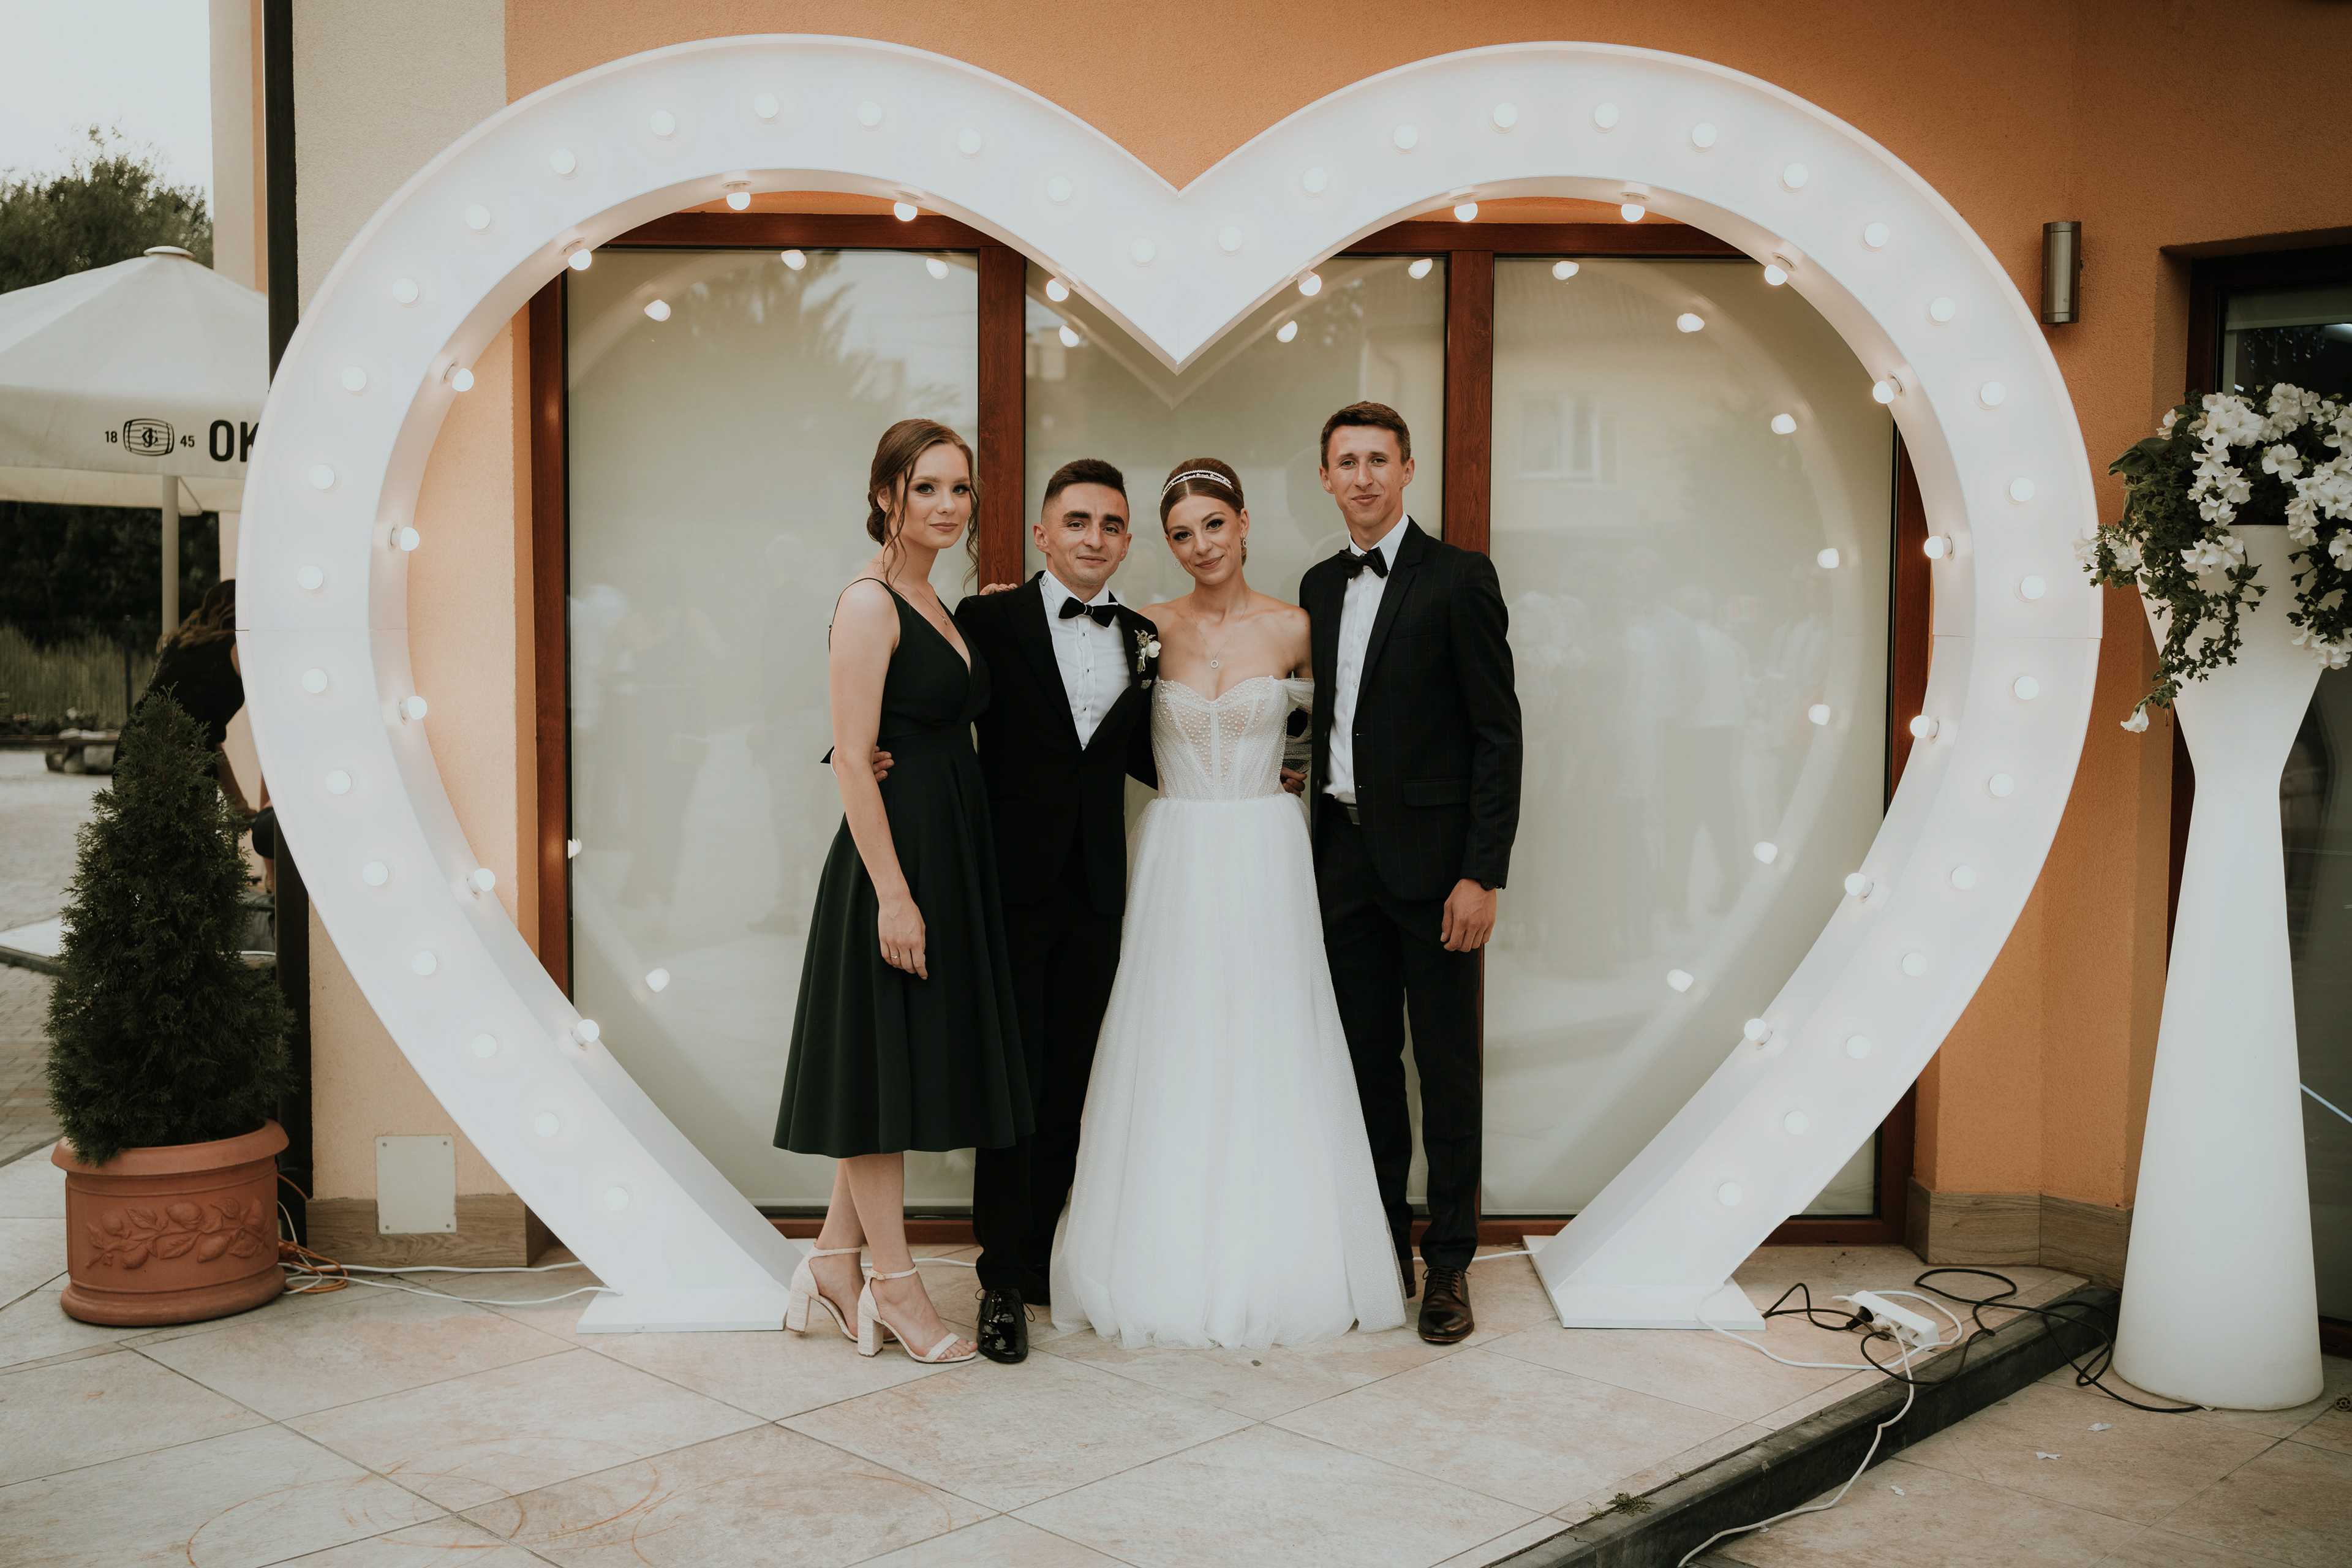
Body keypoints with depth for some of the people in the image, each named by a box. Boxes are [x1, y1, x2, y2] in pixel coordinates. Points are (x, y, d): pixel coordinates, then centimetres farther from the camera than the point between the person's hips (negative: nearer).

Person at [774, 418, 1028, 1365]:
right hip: (894, 855, -9)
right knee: (881, 1062, 2)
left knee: (906, 1064, 13)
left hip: (949, 857, 9)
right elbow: (853, 759, -17)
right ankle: (895, 1285, 13)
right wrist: (894, 892, -21)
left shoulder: (935, 605, 15)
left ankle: (834, 1265, 24)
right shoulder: (869, 602, -12)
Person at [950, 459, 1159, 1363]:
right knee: (1015, 1081, 0)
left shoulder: (1141, 638, 10)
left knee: (1068, 1084, 11)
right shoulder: (990, 620, -2)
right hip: (1014, 883, -4)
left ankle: (1039, 1255, 24)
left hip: (1095, 890, 4)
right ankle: (1003, 1281, 10)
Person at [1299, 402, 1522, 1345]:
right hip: (1344, 853, 6)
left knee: (1446, 1067, 2)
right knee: (1367, 1061, 12)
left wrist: (1482, 875, -16)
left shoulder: (1459, 578, -6)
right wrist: (1319, 849, 10)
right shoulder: (1319, 587, 13)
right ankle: (1381, 1249, 23)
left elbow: (1497, 733, -10)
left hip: (1431, 857, -6)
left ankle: (1449, 1265, 13)